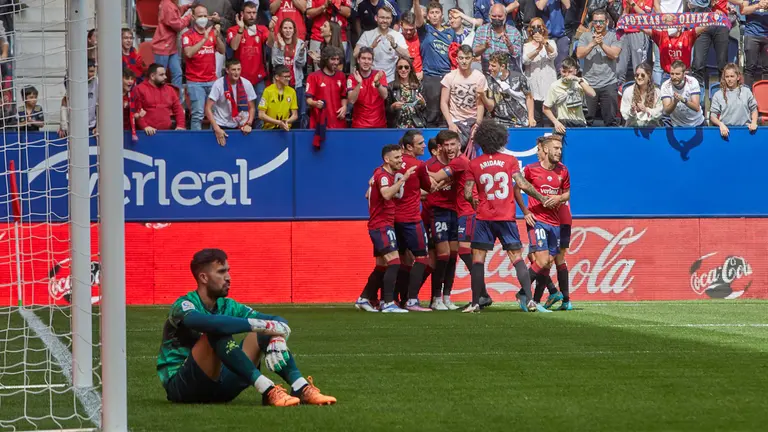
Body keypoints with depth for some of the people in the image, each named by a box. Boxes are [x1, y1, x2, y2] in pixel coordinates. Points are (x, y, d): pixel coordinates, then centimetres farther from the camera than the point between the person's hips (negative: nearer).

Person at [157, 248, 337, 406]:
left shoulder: (227, 306, 8)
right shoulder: (183, 306, -13)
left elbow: (278, 322, 2)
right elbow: (209, 322, -37)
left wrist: (277, 339, -23)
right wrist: (261, 324, -38)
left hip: (218, 384, 7)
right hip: (181, 387, -7)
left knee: (263, 334, -6)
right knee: (217, 332, -31)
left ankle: (301, 388, -25)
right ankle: (267, 390, -41)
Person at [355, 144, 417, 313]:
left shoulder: (386, 174, 14)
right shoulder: (383, 175, -17)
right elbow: (387, 194, -36)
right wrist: (403, 178, -36)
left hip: (382, 225, 10)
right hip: (382, 226, -10)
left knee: (382, 266, 14)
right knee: (394, 262, -17)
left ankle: (364, 299, 20)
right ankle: (388, 303, -19)